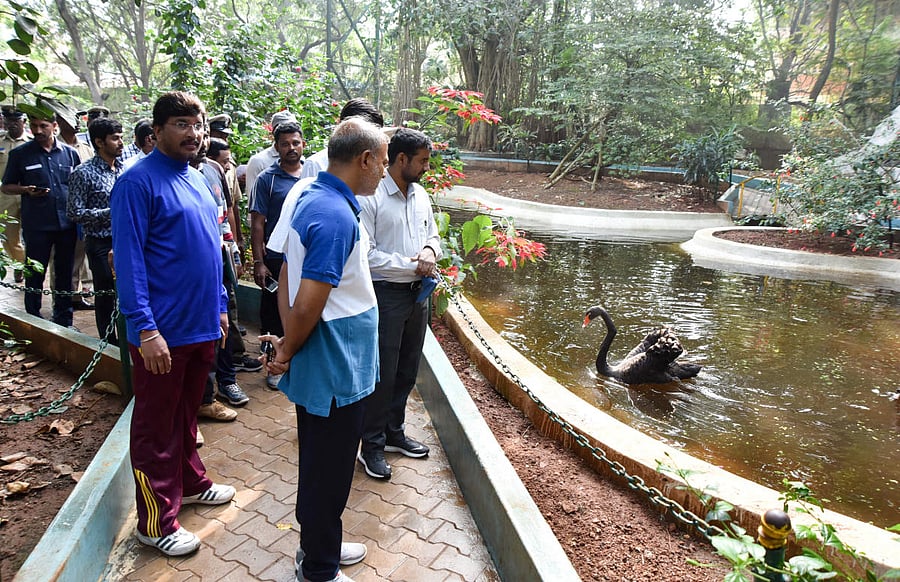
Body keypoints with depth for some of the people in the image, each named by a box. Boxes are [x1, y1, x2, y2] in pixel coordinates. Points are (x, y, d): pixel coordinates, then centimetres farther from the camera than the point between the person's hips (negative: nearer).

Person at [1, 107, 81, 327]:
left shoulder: (70, 153, 6)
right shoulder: (20, 154, 0)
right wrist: (26, 190, -15)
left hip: (66, 224, 2)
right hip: (36, 226, -2)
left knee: (64, 273, 11)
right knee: (35, 274, 5)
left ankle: (64, 320, 23)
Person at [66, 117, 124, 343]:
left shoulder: (124, 169, 9)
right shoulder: (83, 173, -9)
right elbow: (75, 213, -12)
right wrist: (110, 212, -19)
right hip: (101, 243, -5)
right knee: (106, 297, 5)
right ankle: (110, 344, 20)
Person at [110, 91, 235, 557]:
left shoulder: (197, 179, 12)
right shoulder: (138, 182, -12)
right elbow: (129, 261, -17)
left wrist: (220, 305, 17)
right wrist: (145, 329, -21)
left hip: (202, 325, 7)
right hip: (162, 332, -7)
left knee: (187, 414, 22)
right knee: (157, 427, 6)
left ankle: (190, 482, 40)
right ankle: (156, 522, 20)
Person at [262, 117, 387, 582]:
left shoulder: (311, 197, 7)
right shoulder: (336, 216, -25)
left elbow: (288, 276, 10)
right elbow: (308, 306, -26)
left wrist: (288, 343, 7)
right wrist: (287, 354, -8)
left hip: (326, 369, 10)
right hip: (336, 372, -10)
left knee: (320, 466, 24)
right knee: (327, 475, 10)